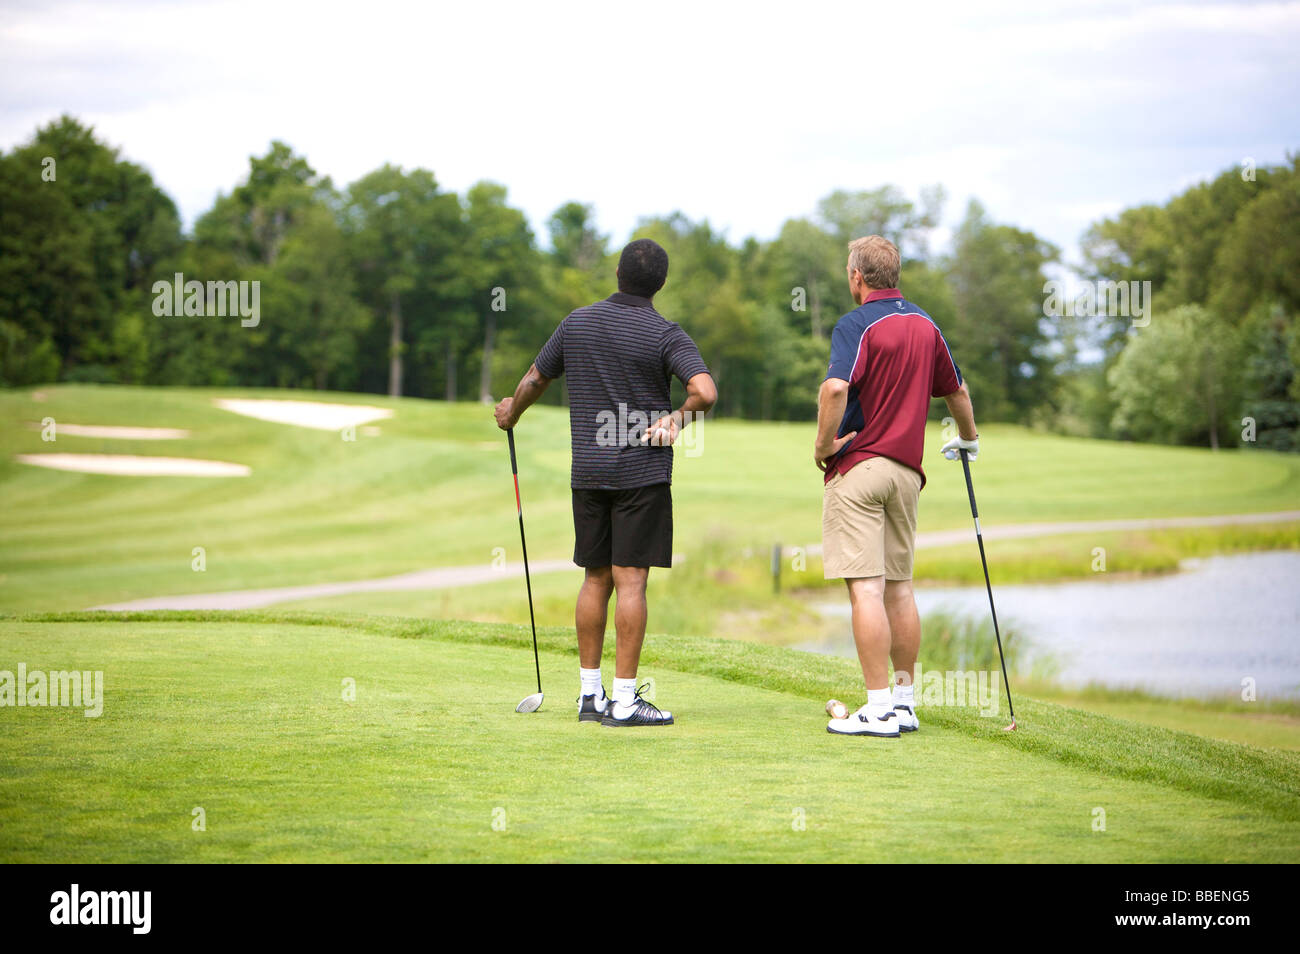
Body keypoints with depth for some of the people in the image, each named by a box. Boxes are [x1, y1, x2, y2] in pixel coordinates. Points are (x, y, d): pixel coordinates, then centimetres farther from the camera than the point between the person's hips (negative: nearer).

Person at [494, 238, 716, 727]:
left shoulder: (576, 323, 6)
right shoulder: (664, 334, -8)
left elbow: (534, 379, 18)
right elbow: (705, 391, -23)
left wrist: (511, 413, 38)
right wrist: (676, 420, -4)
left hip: (588, 470, 5)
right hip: (642, 471, -4)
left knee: (596, 580, 12)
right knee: (630, 581, -5)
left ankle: (590, 692, 15)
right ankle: (624, 699, -5)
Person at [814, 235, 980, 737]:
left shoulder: (857, 324, -10)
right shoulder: (925, 325, 12)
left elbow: (836, 387, -27)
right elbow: (956, 390, 25)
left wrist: (823, 444, -12)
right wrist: (968, 438, 43)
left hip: (857, 467, -7)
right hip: (907, 469, 7)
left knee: (866, 588, -8)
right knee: (899, 587, 13)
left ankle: (879, 708, -11)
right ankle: (904, 701, 15)